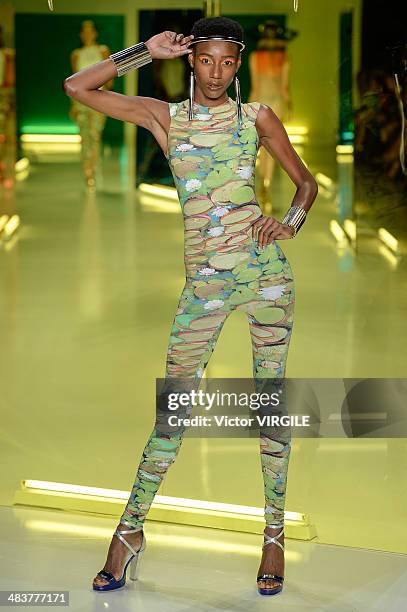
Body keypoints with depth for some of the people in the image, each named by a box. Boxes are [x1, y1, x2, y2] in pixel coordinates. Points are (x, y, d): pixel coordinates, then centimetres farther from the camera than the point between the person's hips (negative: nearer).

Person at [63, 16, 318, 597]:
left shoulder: (257, 117, 7)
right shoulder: (165, 117, 8)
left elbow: (307, 182, 15)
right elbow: (77, 86, 5)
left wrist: (290, 222, -5)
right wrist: (147, 51, 3)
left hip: (265, 270, 0)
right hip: (204, 281, 0)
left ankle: (274, 535, 13)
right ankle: (131, 530, 13)